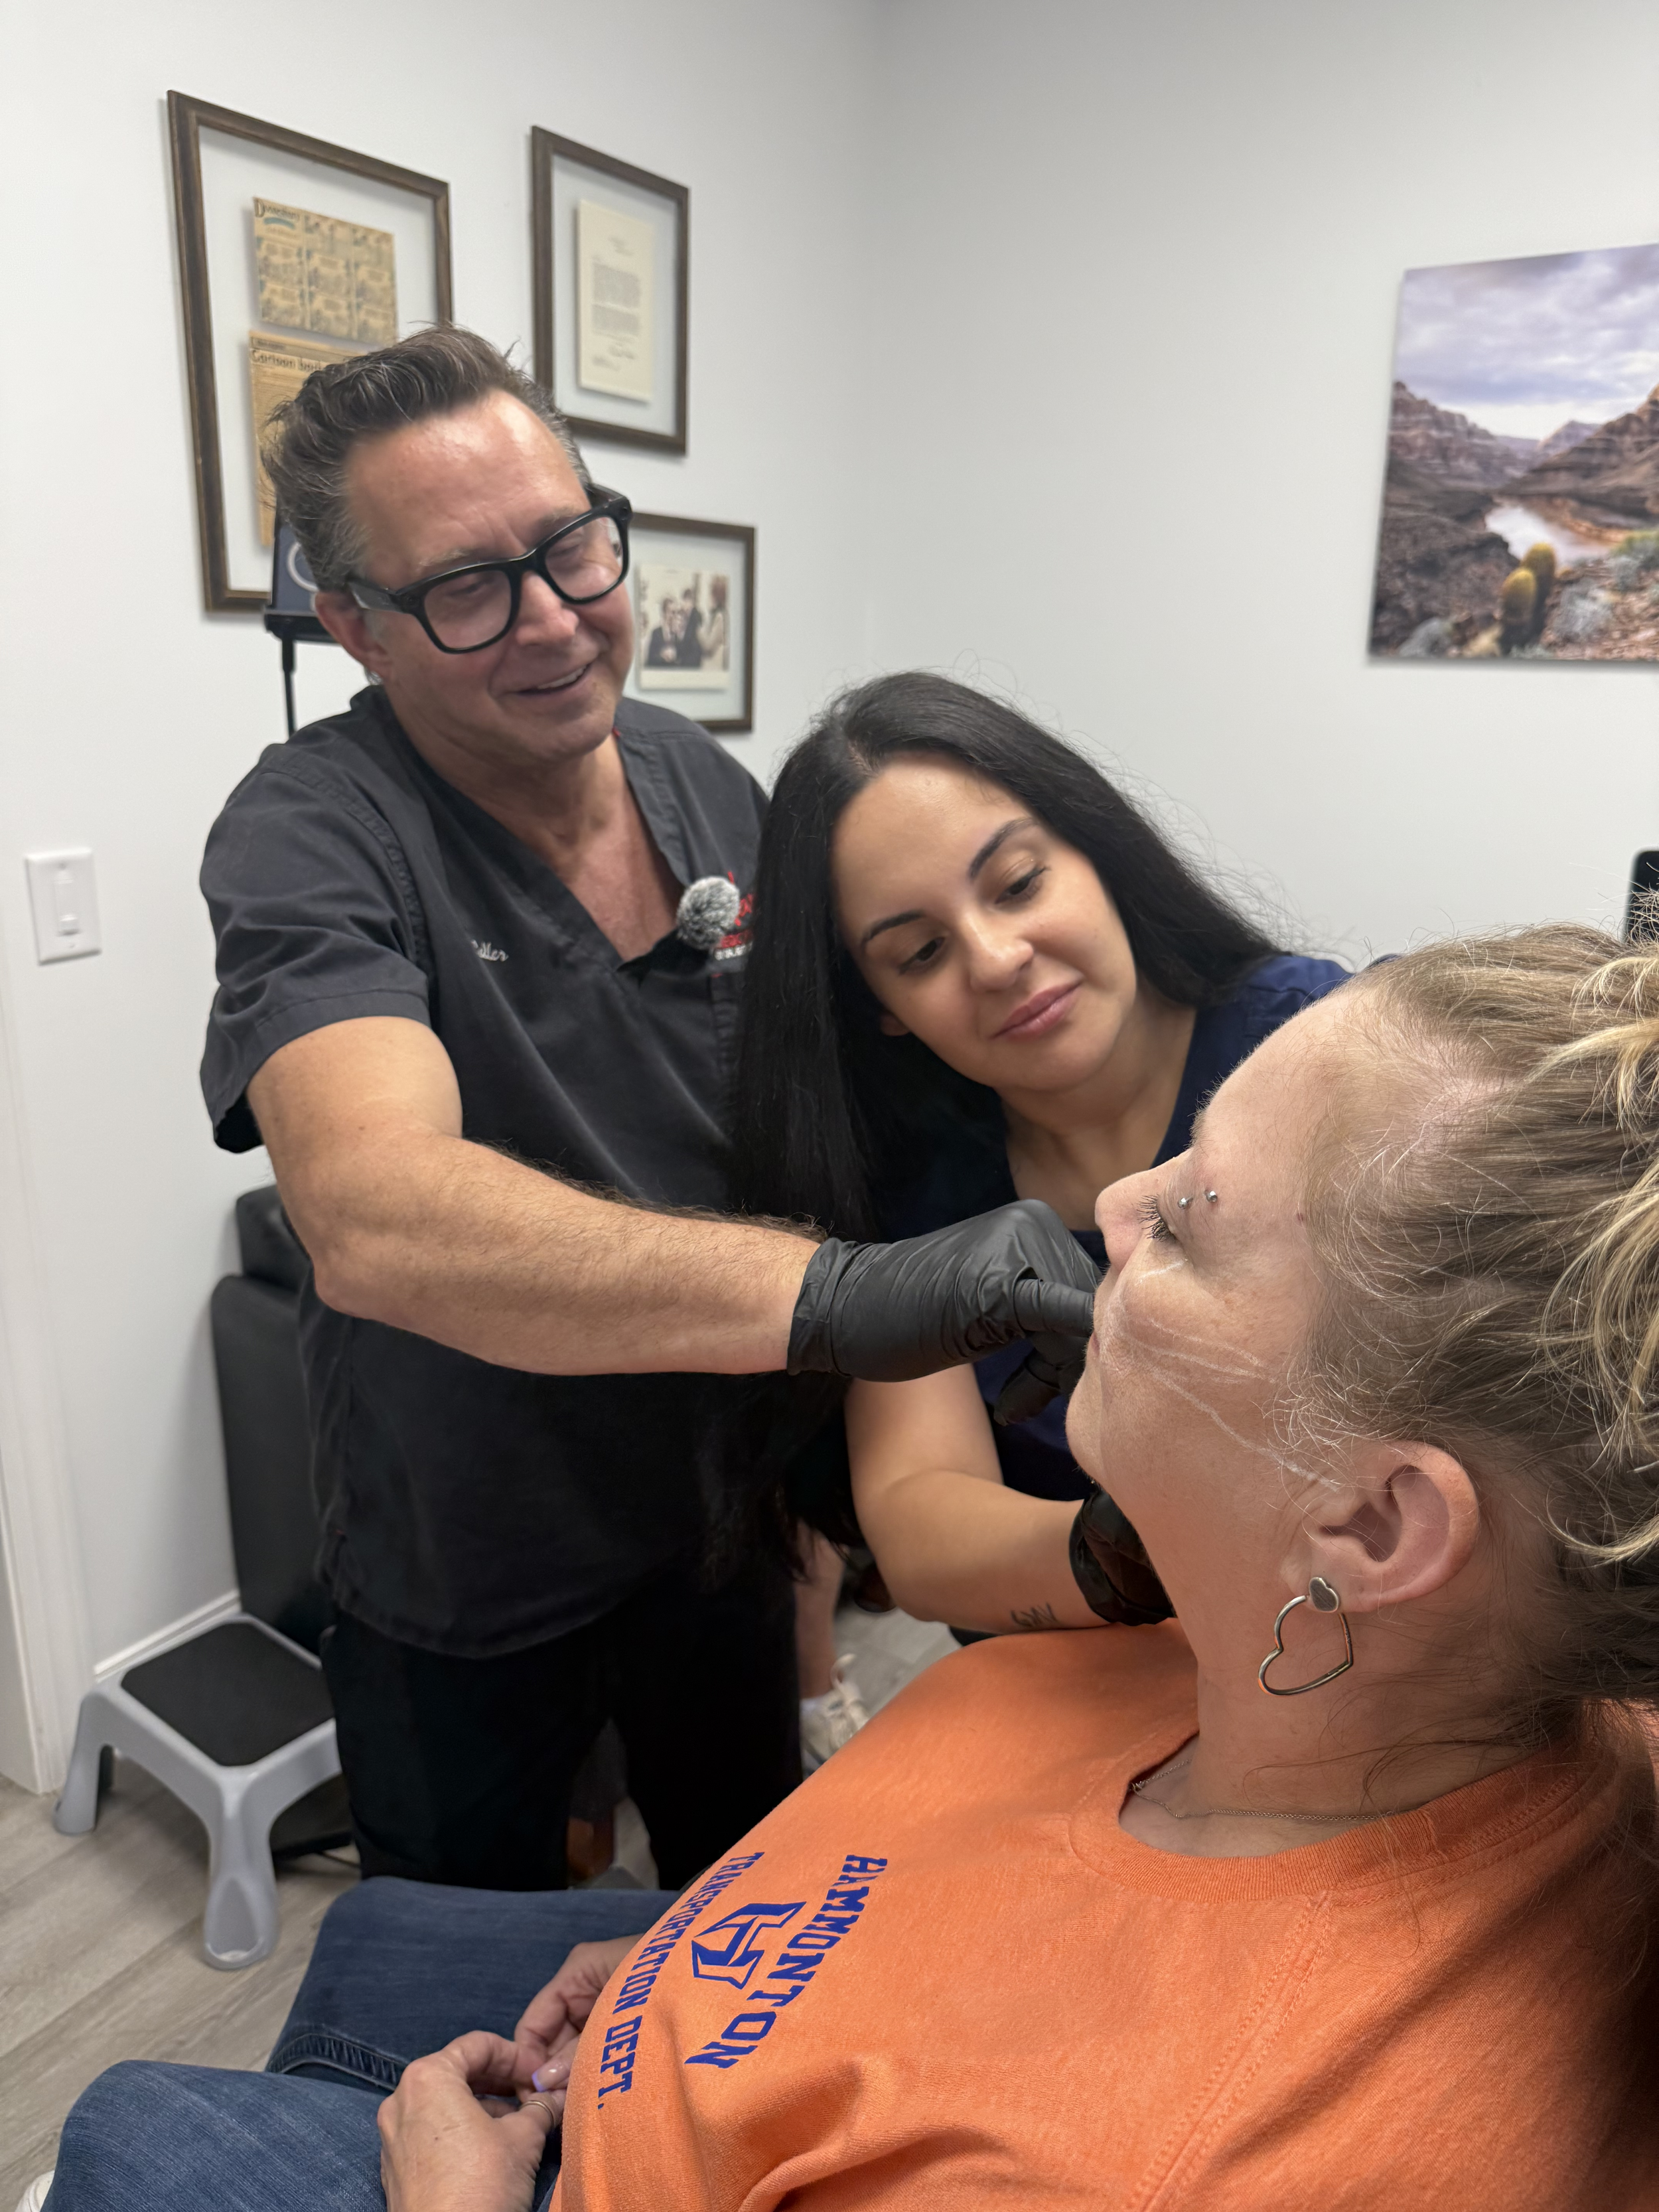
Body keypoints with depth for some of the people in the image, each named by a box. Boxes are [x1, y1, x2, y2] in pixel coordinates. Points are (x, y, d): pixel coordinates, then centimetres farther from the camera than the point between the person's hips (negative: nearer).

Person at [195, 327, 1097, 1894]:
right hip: (462, 1577, -3)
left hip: (722, 1515, 4)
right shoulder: (310, 837, -24)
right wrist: (834, 1294, -55)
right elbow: (378, 1214, -42)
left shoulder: (714, 793, -7)